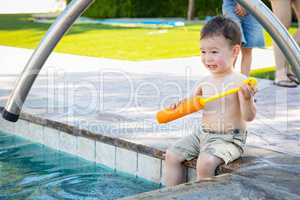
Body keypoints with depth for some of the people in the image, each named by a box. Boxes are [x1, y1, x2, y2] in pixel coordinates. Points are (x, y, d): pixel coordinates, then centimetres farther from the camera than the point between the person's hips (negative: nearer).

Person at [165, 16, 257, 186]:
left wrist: (247, 98, -36)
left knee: (205, 162, -30)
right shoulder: (205, 81, 5)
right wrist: (181, 105, 0)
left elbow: (249, 116, -18)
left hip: (229, 139, -7)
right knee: (172, 155, -2)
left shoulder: (240, 82, -14)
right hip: (202, 133, 7)